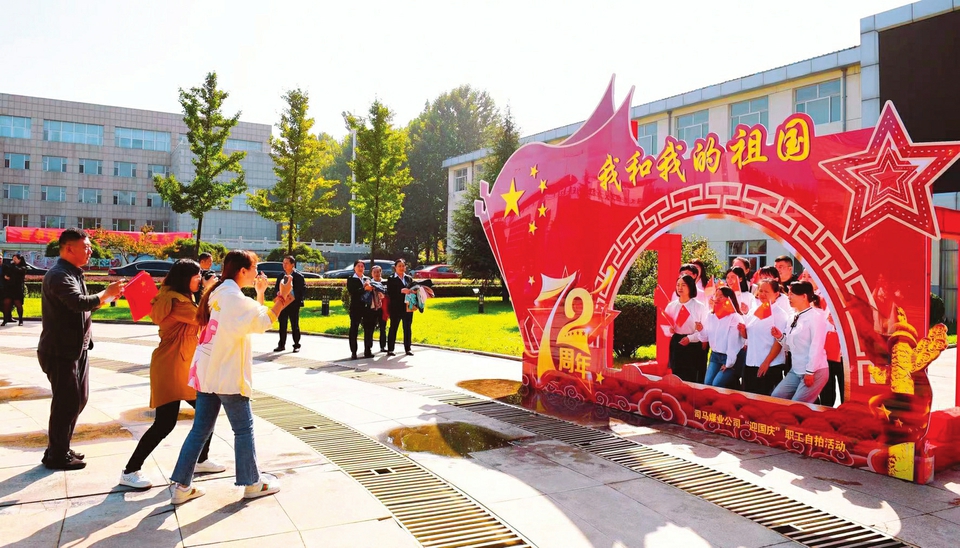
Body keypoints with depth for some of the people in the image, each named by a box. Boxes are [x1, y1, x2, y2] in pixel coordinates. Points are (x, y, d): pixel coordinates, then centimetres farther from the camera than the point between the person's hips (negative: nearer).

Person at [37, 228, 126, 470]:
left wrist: (107, 297, 5)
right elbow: (80, 303, -33)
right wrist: (106, 293, -20)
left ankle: (60, 448, 30)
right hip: (60, 351, -10)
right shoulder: (59, 275, -19)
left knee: (78, 399, 17)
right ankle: (56, 456, 13)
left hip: (76, 348, 10)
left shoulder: (73, 273, 14)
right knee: (66, 402, -1)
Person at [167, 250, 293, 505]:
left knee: (200, 430, 12)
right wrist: (281, 299, -19)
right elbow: (262, 323, -23)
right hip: (228, 375, -9)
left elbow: (251, 317, 21)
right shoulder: (233, 297, -16)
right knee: (244, 429, 5)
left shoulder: (220, 294, 14)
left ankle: (181, 486, 14)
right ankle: (252, 483, 16)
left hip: (207, 374, 9)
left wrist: (260, 292, 17)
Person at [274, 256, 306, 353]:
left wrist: (297, 298, -17)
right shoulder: (281, 276, 10)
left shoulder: (299, 276, -6)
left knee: (295, 326, 2)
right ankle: (281, 345, 18)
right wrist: (278, 292, -3)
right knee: (282, 325, 10)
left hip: (294, 304, -5)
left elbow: (303, 290, -7)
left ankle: (296, 345, 11)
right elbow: (277, 287, 18)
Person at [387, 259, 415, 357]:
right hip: (396, 308, -4)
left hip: (408, 307, 4)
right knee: (393, 328, 1)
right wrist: (401, 291, -23)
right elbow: (390, 293, -11)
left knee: (408, 328, 7)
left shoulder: (409, 279, 12)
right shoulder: (391, 279, -1)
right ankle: (390, 349, 6)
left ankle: (407, 349, 15)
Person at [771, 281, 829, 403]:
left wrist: (810, 372, -19)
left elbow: (816, 347, -17)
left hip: (815, 372, -8)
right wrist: (780, 337, -3)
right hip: (796, 371, 8)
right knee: (775, 397, 6)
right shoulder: (795, 318, 11)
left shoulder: (816, 317, -12)